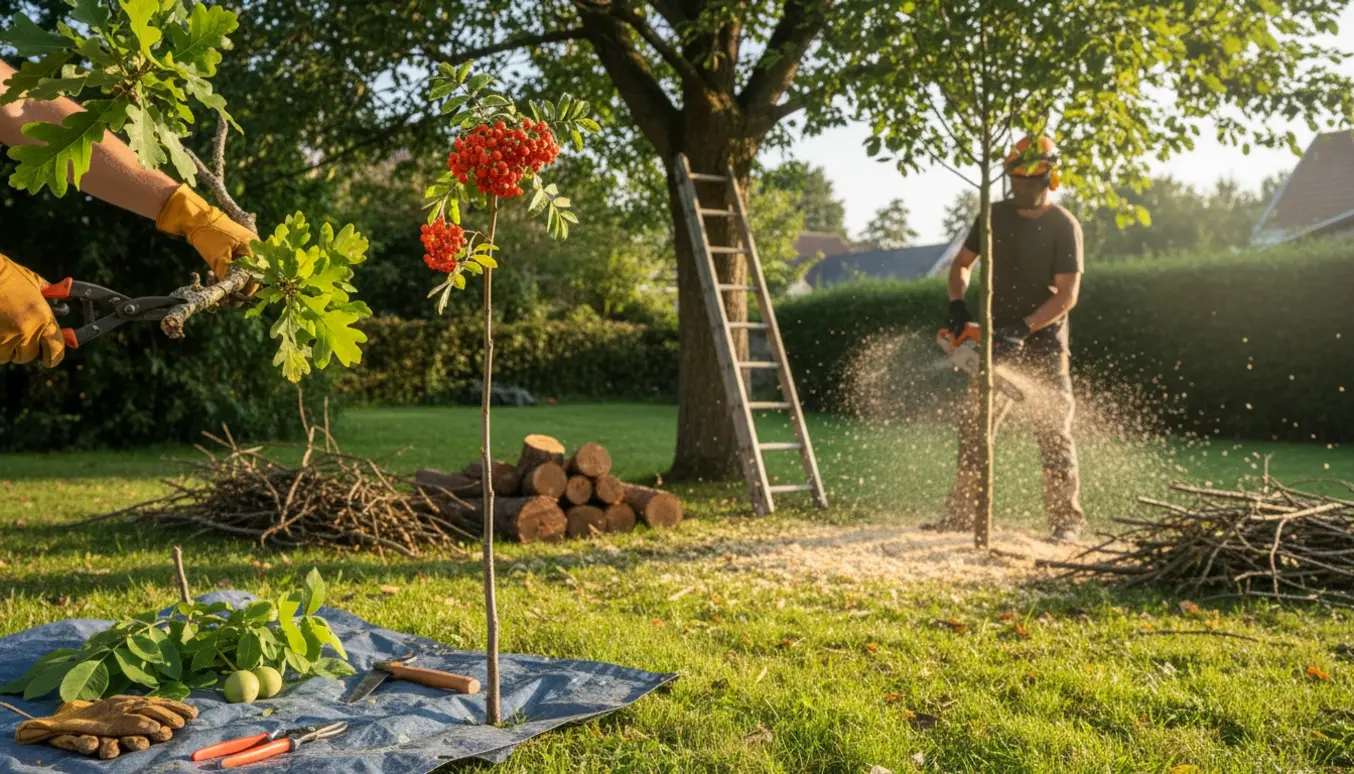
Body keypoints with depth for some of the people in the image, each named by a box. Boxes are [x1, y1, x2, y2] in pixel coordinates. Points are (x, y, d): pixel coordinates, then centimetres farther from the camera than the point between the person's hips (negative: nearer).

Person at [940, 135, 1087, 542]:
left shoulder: (1064, 227, -8)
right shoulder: (996, 215, 5)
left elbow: (1067, 295, -14)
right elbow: (961, 264, 11)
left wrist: (1023, 327, -25)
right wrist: (958, 306, -6)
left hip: (1043, 344, -4)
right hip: (998, 340, 5)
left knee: (1054, 431, -2)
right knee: (974, 425, 3)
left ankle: (1066, 521, 8)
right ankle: (960, 516, 10)